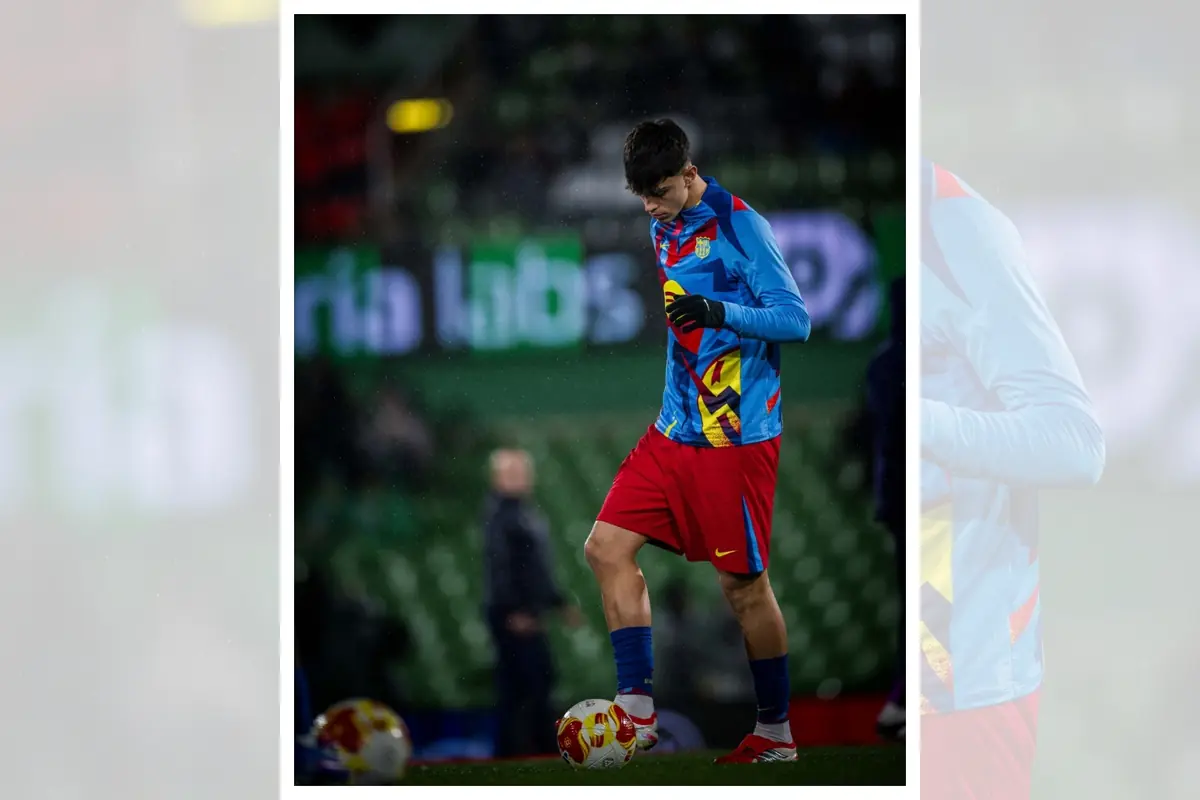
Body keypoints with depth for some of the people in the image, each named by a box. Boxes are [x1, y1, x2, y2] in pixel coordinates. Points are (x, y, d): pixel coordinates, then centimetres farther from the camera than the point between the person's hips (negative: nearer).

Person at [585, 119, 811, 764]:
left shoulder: (738, 225, -13)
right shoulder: (664, 229, 11)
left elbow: (796, 319, -17)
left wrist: (719, 312, -31)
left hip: (737, 438, -8)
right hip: (676, 429, 8)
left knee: (743, 583, 0)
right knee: (608, 546, -3)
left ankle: (776, 736, 14)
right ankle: (637, 710, 1)